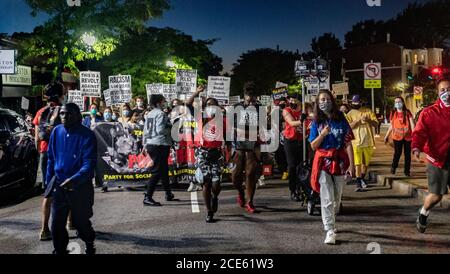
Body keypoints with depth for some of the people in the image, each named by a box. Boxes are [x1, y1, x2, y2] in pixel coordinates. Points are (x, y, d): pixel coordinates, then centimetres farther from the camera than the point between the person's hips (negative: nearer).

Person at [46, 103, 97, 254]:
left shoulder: (87, 135, -16)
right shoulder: (57, 131, 1)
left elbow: (89, 163, -21)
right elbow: (51, 158, 11)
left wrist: (74, 180, -35)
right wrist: (49, 181, 12)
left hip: (81, 187, -4)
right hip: (59, 185, 4)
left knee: (81, 222, 10)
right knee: (57, 223, 7)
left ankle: (89, 246, 40)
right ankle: (60, 250, 28)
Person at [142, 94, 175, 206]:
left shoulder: (149, 114, 13)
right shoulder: (161, 114, -12)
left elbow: (145, 131, 15)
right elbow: (160, 130, -22)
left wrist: (145, 145, 21)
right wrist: (170, 129, -4)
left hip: (150, 145, 9)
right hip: (160, 145, -9)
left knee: (164, 169, 20)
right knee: (157, 172, -7)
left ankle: (168, 194, 31)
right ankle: (148, 197, -9)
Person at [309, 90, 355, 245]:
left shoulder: (341, 120, 0)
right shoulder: (317, 123, 2)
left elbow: (348, 143, -3)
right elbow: (313, 146, 1)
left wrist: (351, 164, -9)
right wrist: (322, 134, -16)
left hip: (340, 161, 1)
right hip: (323, 162, -1)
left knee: (337, 198, 13)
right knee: (327, 199, -6)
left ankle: (330, 222, 35)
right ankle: (330, 231, -4)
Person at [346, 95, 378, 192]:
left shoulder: (368, 111, 4)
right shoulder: (350, 114, 2)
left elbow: (376, 124, 0)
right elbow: (348, 126, -11)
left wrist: (368, 120, -18)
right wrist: (358, 120, -21)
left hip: (368, 141, 2)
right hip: (356, 142, -2)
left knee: (366, 163, 14)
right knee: (358, 163, -8)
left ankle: (362, 179, 34)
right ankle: (358, 183, -5)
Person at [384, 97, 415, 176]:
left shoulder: (407, 113, 2)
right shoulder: (393, 114, 7)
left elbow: (412, 124, -3)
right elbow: (391, 126, 14)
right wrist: (387, 136, 14)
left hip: (407, 136, 0)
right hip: (397, 136, 0)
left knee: (407, 154, 5)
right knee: (397, 153, -6)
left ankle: (407, 171, 16)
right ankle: (393, 167, 16)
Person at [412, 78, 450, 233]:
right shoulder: (429, 113, -4)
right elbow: (419, 133, -14)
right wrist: (416, 148, -31)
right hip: (438, 159, -3)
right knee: (436, 196, 1)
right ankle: (423, 215, 29)